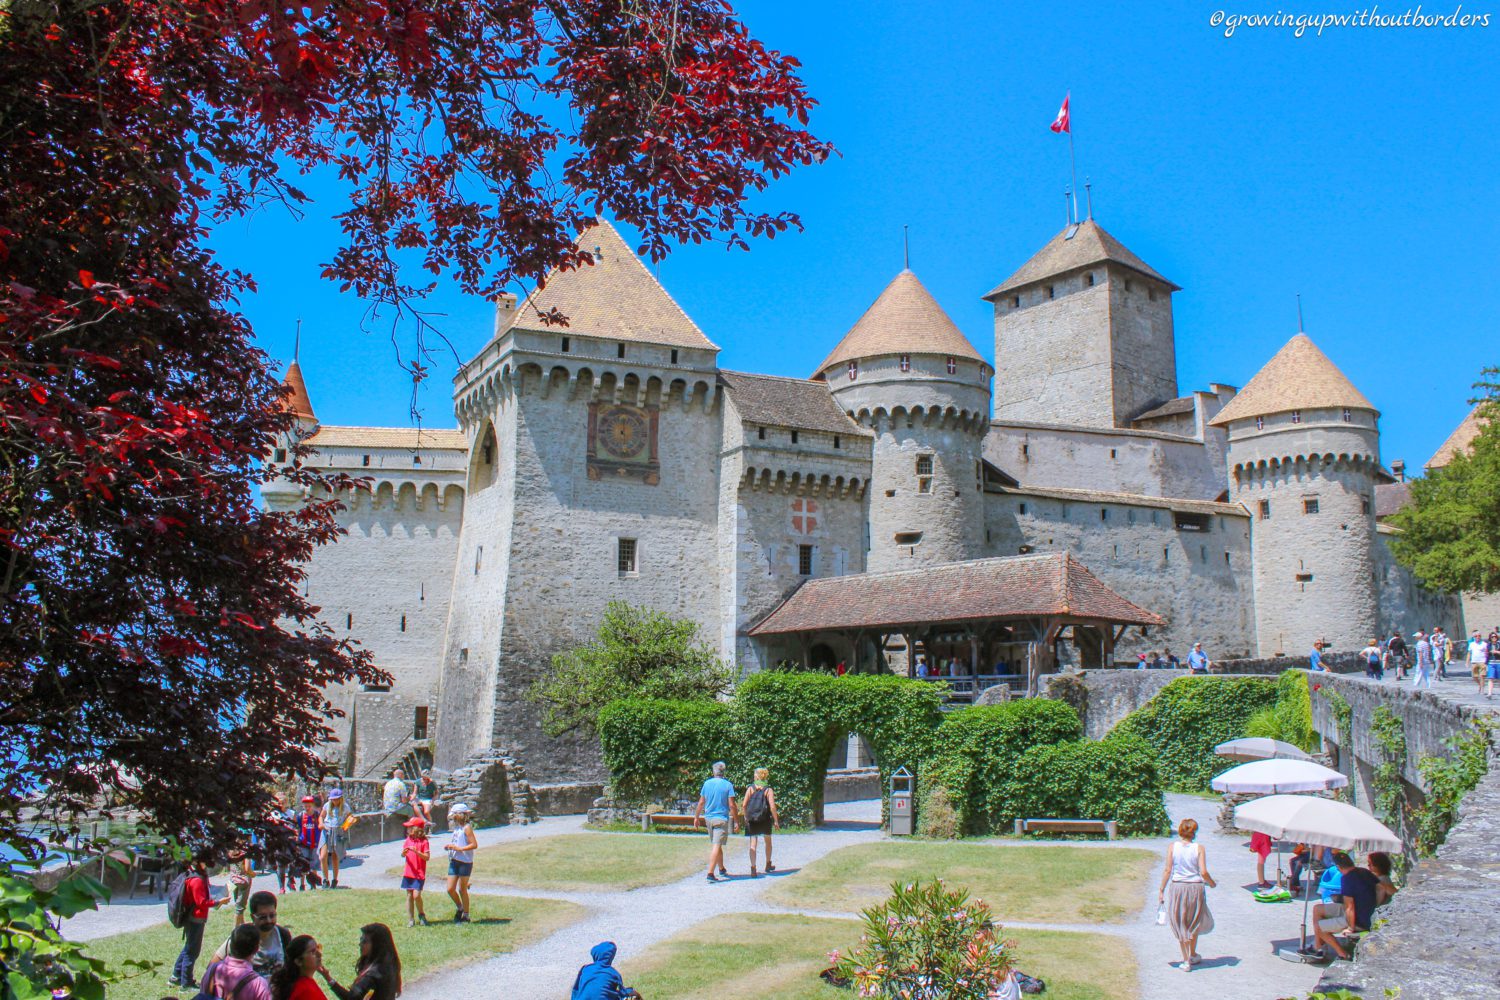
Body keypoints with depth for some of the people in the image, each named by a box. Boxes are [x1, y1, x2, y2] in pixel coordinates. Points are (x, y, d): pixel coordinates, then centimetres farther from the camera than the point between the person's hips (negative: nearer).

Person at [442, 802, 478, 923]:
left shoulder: (467, 828, -12)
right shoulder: (456, 828, 14)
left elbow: (474, 844, -19)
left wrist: (458, 848, -22)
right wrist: (449, 846, 6)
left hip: (465, 862, -7)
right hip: (454, 862, 7)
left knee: (462, 890, 1)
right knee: (450, 889, 3)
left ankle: (466, 915, 14)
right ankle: (459, 908, 26)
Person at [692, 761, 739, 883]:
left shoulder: (707, 784, 3)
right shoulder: (728, 785, -9)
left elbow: (701, 802, 7)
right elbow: (732, 805, -11)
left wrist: (696, 817, 17)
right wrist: (737, 820, -4)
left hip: (709, 818, 5)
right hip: (722, 818, -5)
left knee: (715, 844, 19)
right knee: (716, 846, -7)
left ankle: (721, 869, 34)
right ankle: (710, 873, -16)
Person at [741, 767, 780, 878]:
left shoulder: (750, 789, 0)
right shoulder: (768, 790, -4)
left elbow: (744, 805, -5)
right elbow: (772, 807, -13)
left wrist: (746, 817, 9)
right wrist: (776, 820, -5)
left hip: (752, 820, 0)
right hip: (765, 820, 0)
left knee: (753, 844, 2)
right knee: (768, 841, 21)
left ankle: (753, 869, -9)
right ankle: (768, 865, 34)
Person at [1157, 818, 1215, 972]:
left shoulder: (1173, 846, -7)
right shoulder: (1199, 848, -10)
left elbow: (1168, 870, -7)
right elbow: (1203, 872, -13)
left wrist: (1161, 890, 1)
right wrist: (1211, 883, 8)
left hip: (1177, 887, 0)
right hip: (1195, 888, 0)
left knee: (1180, 924, 11)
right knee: (1194, 923, 23)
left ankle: (1186, 960, 14)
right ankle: (1192, 955, 35)